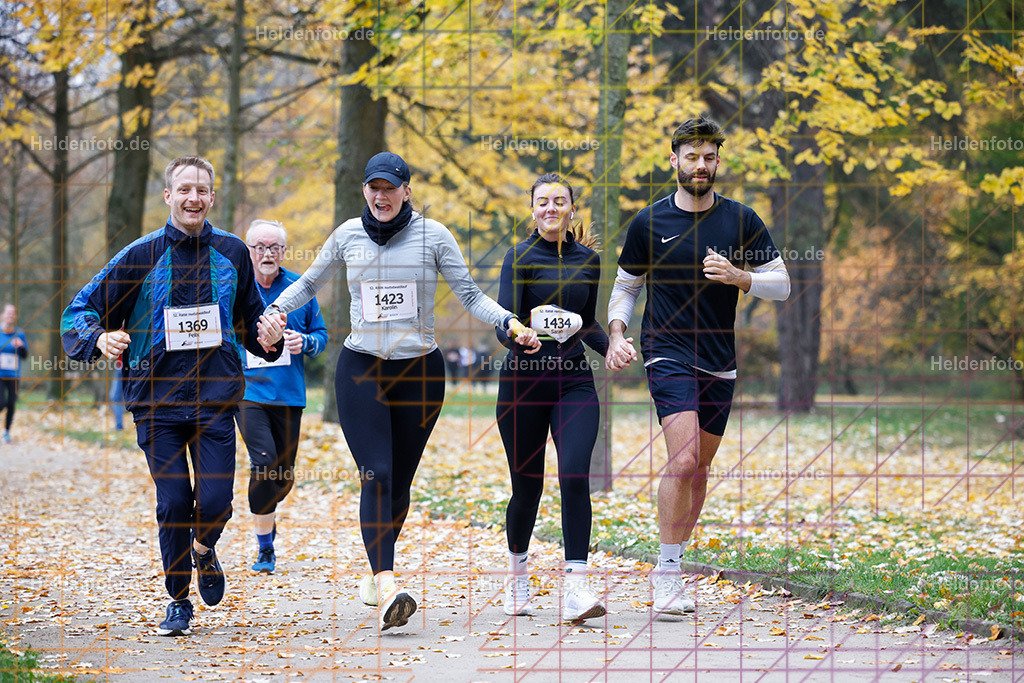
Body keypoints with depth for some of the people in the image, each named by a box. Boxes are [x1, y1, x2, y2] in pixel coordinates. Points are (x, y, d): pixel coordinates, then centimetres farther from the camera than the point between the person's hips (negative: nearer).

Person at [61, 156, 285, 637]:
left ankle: (203, 549, 28)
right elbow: (80, 312, 2)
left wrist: (269, 338, -4)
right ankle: (178, 601, 17)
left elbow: (251, 319, 18)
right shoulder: (142, 255, 0)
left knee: (215, 502, -9)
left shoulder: (232, 253, 7)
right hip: (157, 400, -1)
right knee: (173, 505, -3)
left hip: (215, 398, 1)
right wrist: (101, 338, -19)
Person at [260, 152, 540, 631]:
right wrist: (275, 309, 4)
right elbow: (309, 283, 20)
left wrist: (510, 323, -12)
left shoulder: (432, 235, 1)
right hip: (361, 370, -1)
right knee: (377, 475, -16)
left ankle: (377, 575, 27)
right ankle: (386, 589, -28)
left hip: (419, 370, 1)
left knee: (400, 480, 6)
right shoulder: (347, 235, 5)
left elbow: (469, 294, 3)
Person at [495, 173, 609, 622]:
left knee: (575, 475, -17)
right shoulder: (521, 258, -5)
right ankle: (517, 569, 33)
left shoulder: (589, 260, 8)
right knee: (527, 488, 4)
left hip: (574, 380, 2)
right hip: (524, 380, -2)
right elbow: (504, 327, -13)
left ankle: (575, 589, -22)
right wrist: (527, 329, -34)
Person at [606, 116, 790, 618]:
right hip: (667, 354, -3)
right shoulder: (649, 223, 1)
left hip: (720, 363, 3)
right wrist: (617, 335, -5)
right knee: (683, 458, -20)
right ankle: (667, 574, -15)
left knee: (698, 467, 10)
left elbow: (781, 283, 6)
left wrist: (738, 277, -13)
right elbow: (625, 286, 12)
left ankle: (673, 563, 24)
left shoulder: (741, 220, 4)